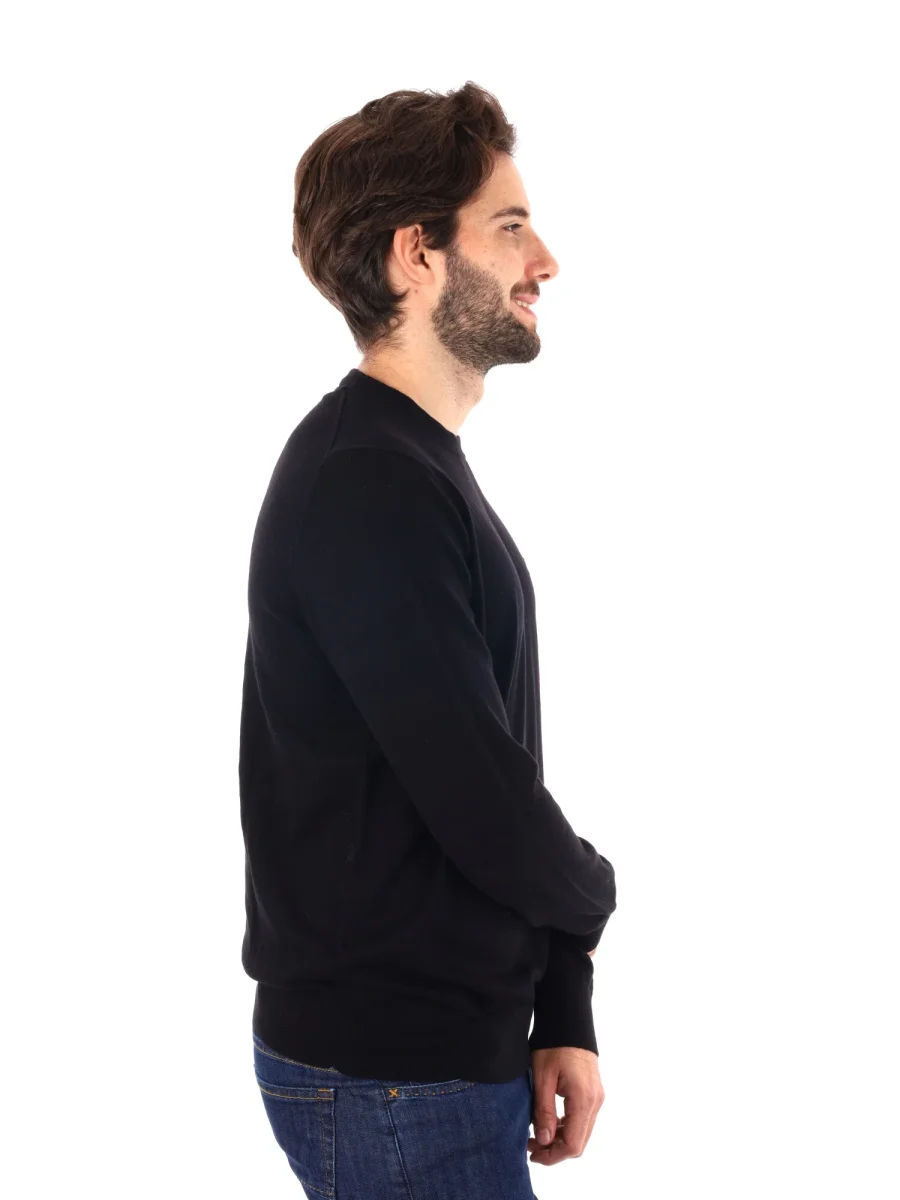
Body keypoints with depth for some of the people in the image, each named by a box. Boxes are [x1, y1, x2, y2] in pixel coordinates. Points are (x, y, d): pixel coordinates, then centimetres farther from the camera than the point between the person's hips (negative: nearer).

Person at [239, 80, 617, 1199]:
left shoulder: (420, 471, 12)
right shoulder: (369, 488, -20)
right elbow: (479, 800, -22)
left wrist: (563, 1011, 6)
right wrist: (590, 895, -1)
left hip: (456, 1048, 9)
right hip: (392, 1074, -9)